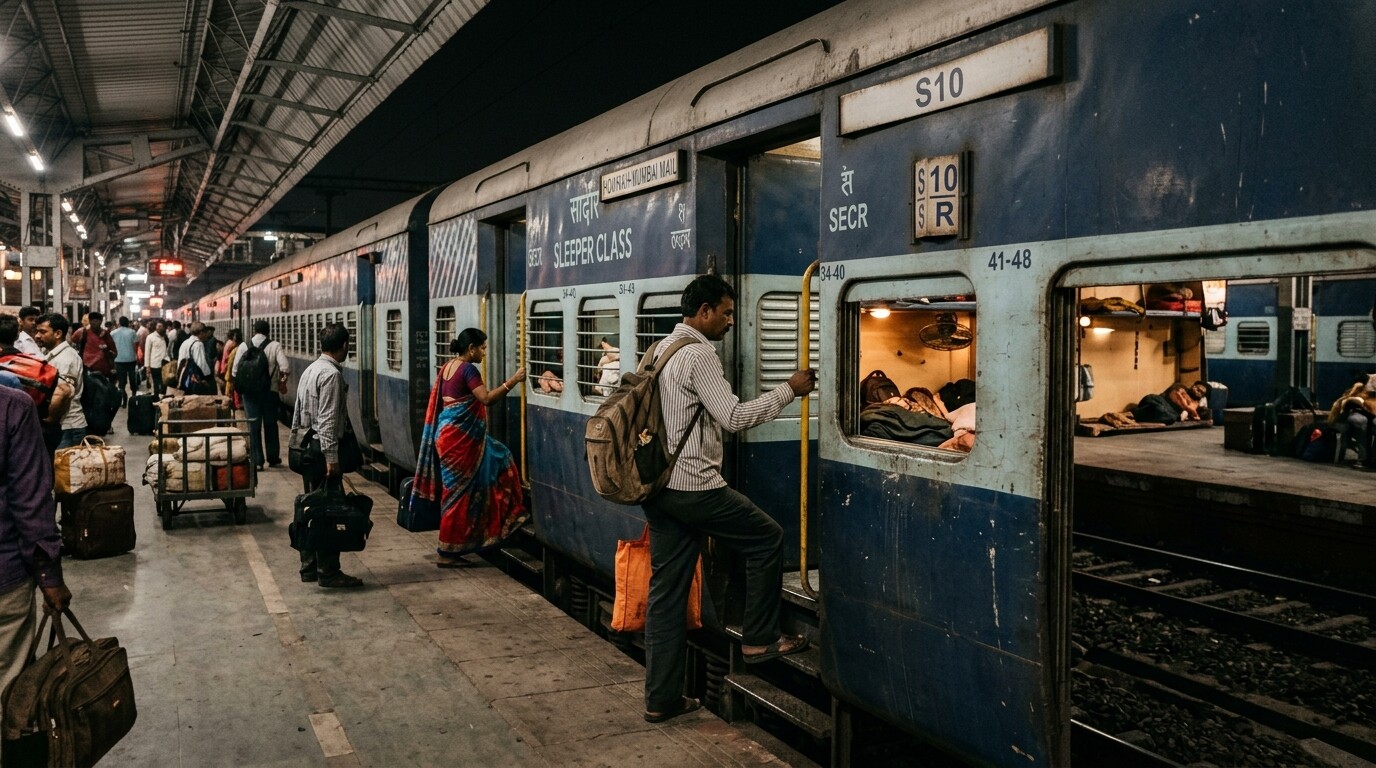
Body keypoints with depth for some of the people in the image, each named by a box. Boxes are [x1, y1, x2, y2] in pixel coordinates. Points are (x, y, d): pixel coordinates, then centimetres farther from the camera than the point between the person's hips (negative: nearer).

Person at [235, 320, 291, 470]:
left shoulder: (244, 346, -1)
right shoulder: (274, 346, -6)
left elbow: (235, 370, -2)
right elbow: (285, 367, -17)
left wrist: (242, 384, 14)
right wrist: (282, 379, 1)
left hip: (249, 391, 1)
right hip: (269, 390, -1)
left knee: (254, 426, 6)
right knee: (270, 425, 13)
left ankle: (257, 461, 5)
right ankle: (273, 458, 20)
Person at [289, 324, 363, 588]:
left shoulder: (310, 370, 13)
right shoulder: (332, 374, -16)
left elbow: (298, 413, 17)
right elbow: (327, 420, -22)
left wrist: (297, 446, 23)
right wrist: (332, 458, -23)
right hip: (322, 449, -10)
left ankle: (309, 567, 22)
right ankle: (329, 573, 0)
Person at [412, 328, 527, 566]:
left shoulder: (448, 367, 13)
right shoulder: (468, 369, -16)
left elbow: (440, 402, 18)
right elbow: (486, 398, -26)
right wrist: (512, 381, -23)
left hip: (447, 434, 10)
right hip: (460, 437, -10)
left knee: (498, 461, 20)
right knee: (458, 492, -1)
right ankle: (447, 552, 7)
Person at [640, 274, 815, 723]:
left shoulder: (660, 349, 17)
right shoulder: (698, 355, -13)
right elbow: (733, 417, -19)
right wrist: (789, 390, -11)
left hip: (659, 486, 9)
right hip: (694, 487, -9)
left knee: (667, 591, 10)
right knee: (767, 539, 9)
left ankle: (661, 698, 15)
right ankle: (759, 639, 17)